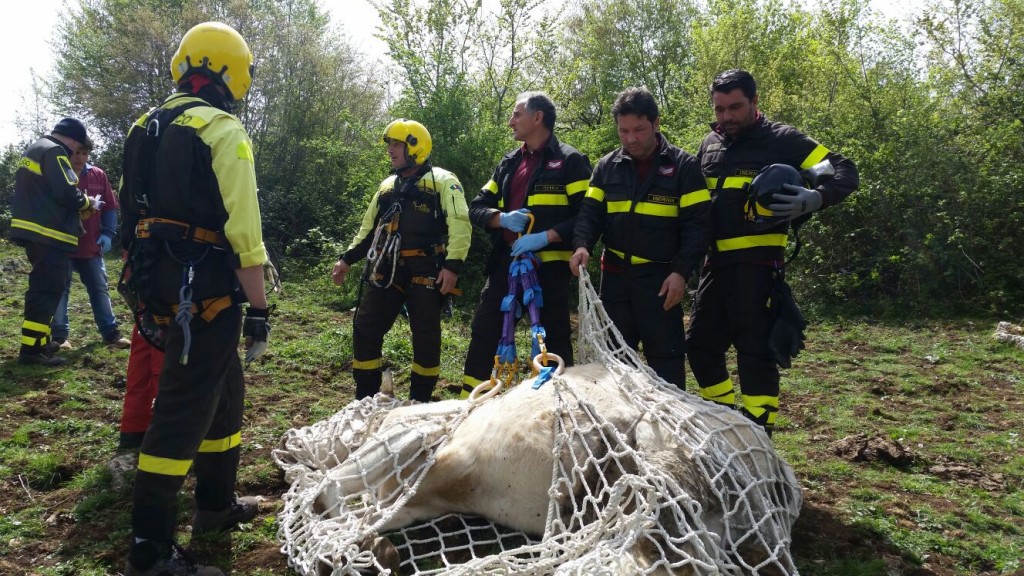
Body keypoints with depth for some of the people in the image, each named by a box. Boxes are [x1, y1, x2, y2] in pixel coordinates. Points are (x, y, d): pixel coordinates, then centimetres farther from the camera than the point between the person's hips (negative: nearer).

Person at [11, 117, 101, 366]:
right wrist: (87, 203, -1)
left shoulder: (34, 150, 22)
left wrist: (77, 207, 14)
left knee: (42, 288, 17)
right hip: (48, 233, -10)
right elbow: (66, 192, -20)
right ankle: (31, 349, -11)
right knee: (47, 290, -9)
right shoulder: (54, 152, -10)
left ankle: (40, 342, 23)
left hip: (33, 231, 10)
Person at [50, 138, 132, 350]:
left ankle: (110, 333, 17)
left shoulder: (98, 176, 5)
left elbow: (110, 207, 8)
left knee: (100, 289, 9)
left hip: (91, 246, 3)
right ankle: (59, 336, 12)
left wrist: (108, 233, -2)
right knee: (60, 290, 4)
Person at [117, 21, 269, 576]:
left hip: (162, 284, 9)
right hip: (205, 288, -9)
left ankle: (216, 503, 34)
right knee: (185, 406, -3)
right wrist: (259, 308, -14)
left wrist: (145, 290, 26)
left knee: (224, 389, 21)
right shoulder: (223, 130, -12)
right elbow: (243, 230, -19)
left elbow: (134, 216, 19)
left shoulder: (149, 128, 15)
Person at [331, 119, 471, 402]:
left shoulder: (442, 181, -1)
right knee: (366, 328, 3)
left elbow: (460, 225, -12)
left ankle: (421, 399, 15)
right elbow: (369, 227, 26)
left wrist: (452, 265, -23)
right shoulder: (388, 185, 20)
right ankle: (365, 397, 16)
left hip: (424, 271, -6)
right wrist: (347, 258, 17)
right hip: (387, 270, 6)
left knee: (425, 334, 1)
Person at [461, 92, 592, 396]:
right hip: (506, 261, 6)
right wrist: (502, 218, -9)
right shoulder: (508, 163, 16)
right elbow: (477, 208, 14)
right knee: (484, 334, 6)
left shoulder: (570, 161, -3)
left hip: (549, 264, -5)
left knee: (555, 339, 4)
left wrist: (545, 237, -21)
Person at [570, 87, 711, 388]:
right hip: (615, 274, 4)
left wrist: (682, 271, -15)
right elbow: (591, 213, 5)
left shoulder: (683, 166, -3)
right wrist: (582, 245, -15)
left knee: (665, 354, 1)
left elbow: (697, 225, -6)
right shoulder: (607, 166, 8)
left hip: (661, 277, -4)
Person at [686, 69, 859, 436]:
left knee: (755, 349, -5)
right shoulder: (709, 145, 14)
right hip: (715, 262, 7)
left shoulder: (782, 140, -3)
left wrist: (814, 199, -25)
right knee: (701, 344, 12)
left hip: (757, 263, -6)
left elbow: (844, 172, -5)